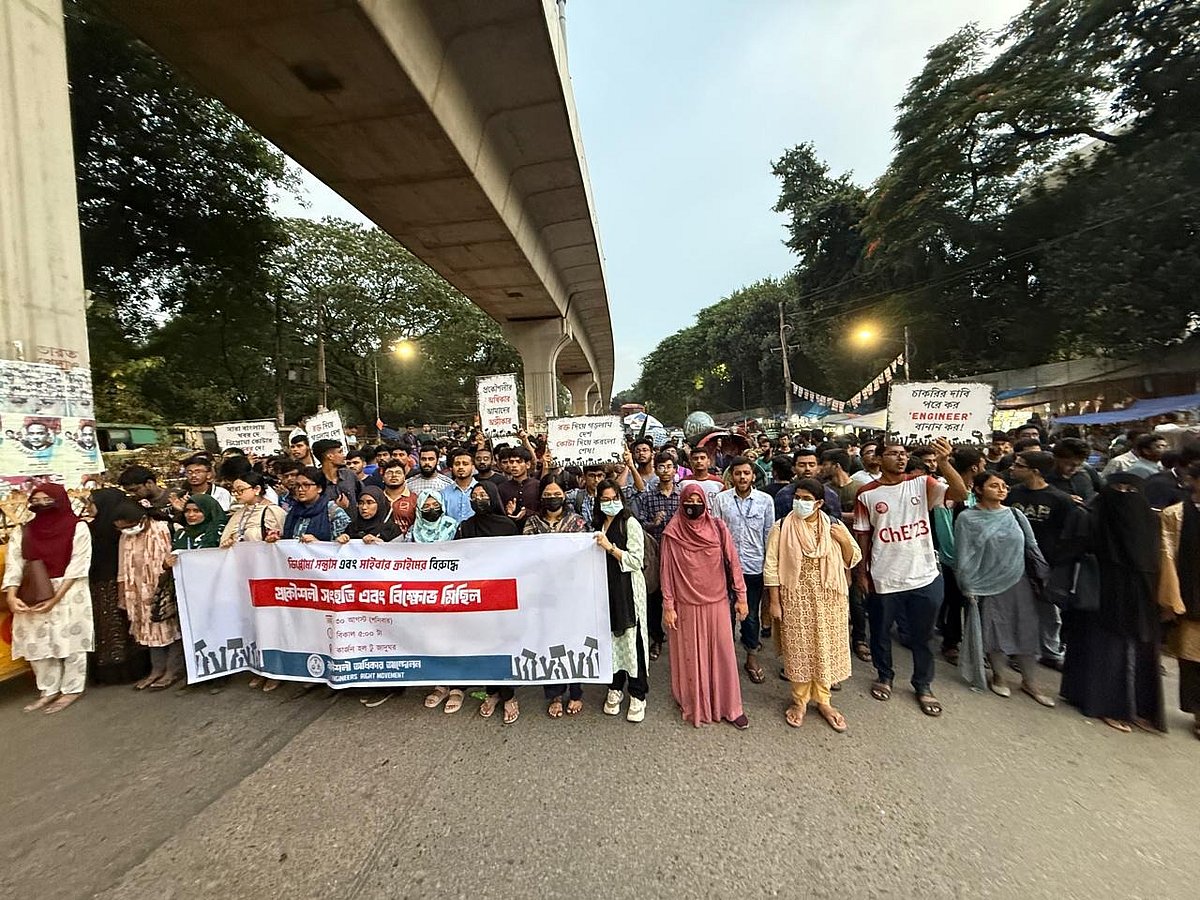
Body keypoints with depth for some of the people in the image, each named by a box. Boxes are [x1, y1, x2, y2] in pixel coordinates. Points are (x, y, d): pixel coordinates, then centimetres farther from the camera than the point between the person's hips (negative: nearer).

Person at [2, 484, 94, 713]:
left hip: (69, 594, -4)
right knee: (38, 642, 10)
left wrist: (55, 599, -16)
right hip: (33, 597, 4)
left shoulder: (78, 528, -8)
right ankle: (48, 691, 25)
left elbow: (77, 567, -11)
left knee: (70, 641, 3)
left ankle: (72, 690, 16)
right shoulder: (23, 532, 4)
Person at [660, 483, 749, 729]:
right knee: (691, 656, 12)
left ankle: (729, 706, 28)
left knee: (722, 654, 10)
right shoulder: (672, 533, -9)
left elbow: (732, 562, -1)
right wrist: (668, 607, -5)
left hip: (716, 602, 1)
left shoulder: (717, 528, -5)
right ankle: (694, 705, 31)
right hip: (687, 605, -1)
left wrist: (741, 596, 0)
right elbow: (667, 571, -6)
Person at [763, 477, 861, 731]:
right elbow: (771, 567, -8)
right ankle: (800, 701, 29)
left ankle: (823, 701, 34)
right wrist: (774, 602, -10)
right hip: (795, 599, -2)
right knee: (798, 649, 8)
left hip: (827, 599, 3)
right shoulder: (781, 528, -10)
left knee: (826, 648, 13)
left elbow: (852, 561, 7)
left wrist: (845, 541, -12)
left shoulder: (834, 527, -1)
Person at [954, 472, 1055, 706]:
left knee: (1025, 631, 10)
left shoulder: (1015, 515, 3)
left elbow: (1031, 547, 10)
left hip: (1019, 584, 3)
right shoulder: (967, 518, -8)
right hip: (989, 586, -3)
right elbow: (964, 557, -8)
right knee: (995, 633, 8)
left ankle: (1029, 681, 28)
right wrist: (968, 588, -9)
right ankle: (998, 676, 28)